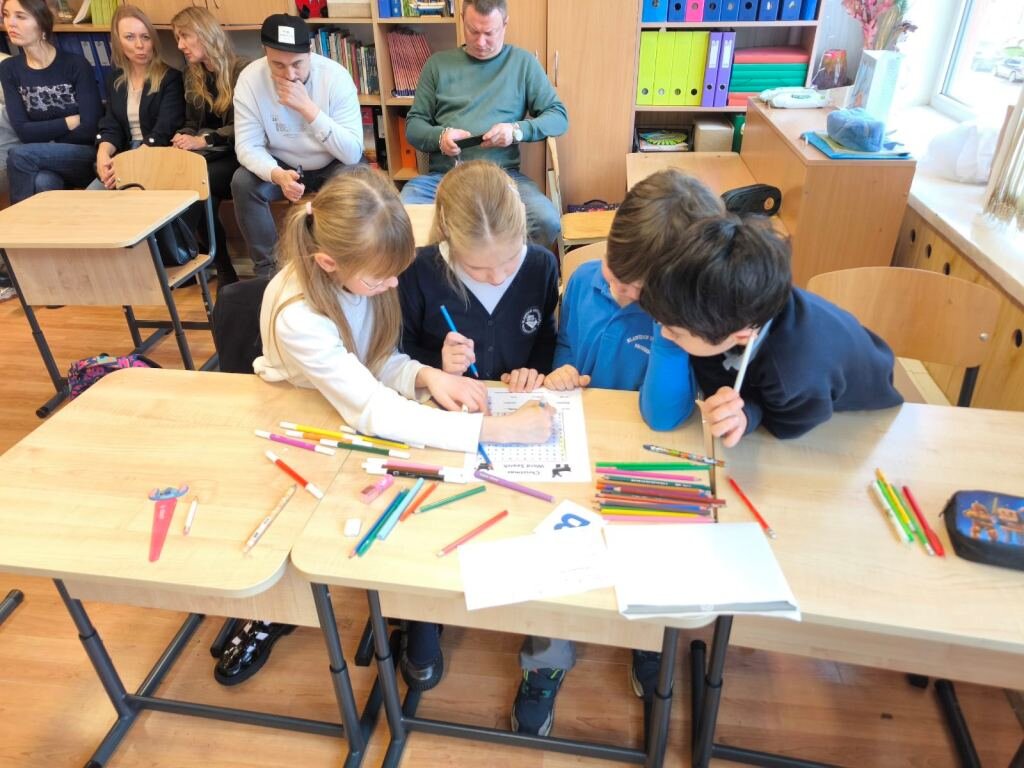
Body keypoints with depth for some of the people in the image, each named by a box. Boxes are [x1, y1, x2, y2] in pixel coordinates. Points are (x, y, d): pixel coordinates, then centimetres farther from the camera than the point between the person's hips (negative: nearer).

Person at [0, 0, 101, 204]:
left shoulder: (76, 65, -6)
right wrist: (70, 122, -9)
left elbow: (90, 130, -12)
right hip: (43, 161, 3)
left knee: (18, 156, -27)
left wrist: (43, 134, -5)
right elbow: (23, 131, -2)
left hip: (87, 159, -3)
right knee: (43, 182, -33)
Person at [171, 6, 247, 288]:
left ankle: (223, 269, -19)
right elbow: (192, 122, 21)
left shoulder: (242, 71, -5)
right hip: (207, 154, 5)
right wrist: (184, 139, -3)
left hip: (236, 155, -5)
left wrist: (203, 141, -22)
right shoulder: (193, 76, 16)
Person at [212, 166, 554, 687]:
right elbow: (373, 412, -39)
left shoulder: (361, 274, -18)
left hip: (359, 421, 3)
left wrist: (425, 376, -29)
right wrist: (495, 429, -44)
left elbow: (379, 361, -6)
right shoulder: (298, 316, -35)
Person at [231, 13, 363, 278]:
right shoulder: (250, 79, -18)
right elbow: (247, 146, -18)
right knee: (243, 183, -24)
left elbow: (353, 153, -28)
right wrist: (278, 175, -39)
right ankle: (267, 266, -5)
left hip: (331, 166, -1)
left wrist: (308, 108, -37)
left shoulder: (336, 76, -23)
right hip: (282, 166, 2)